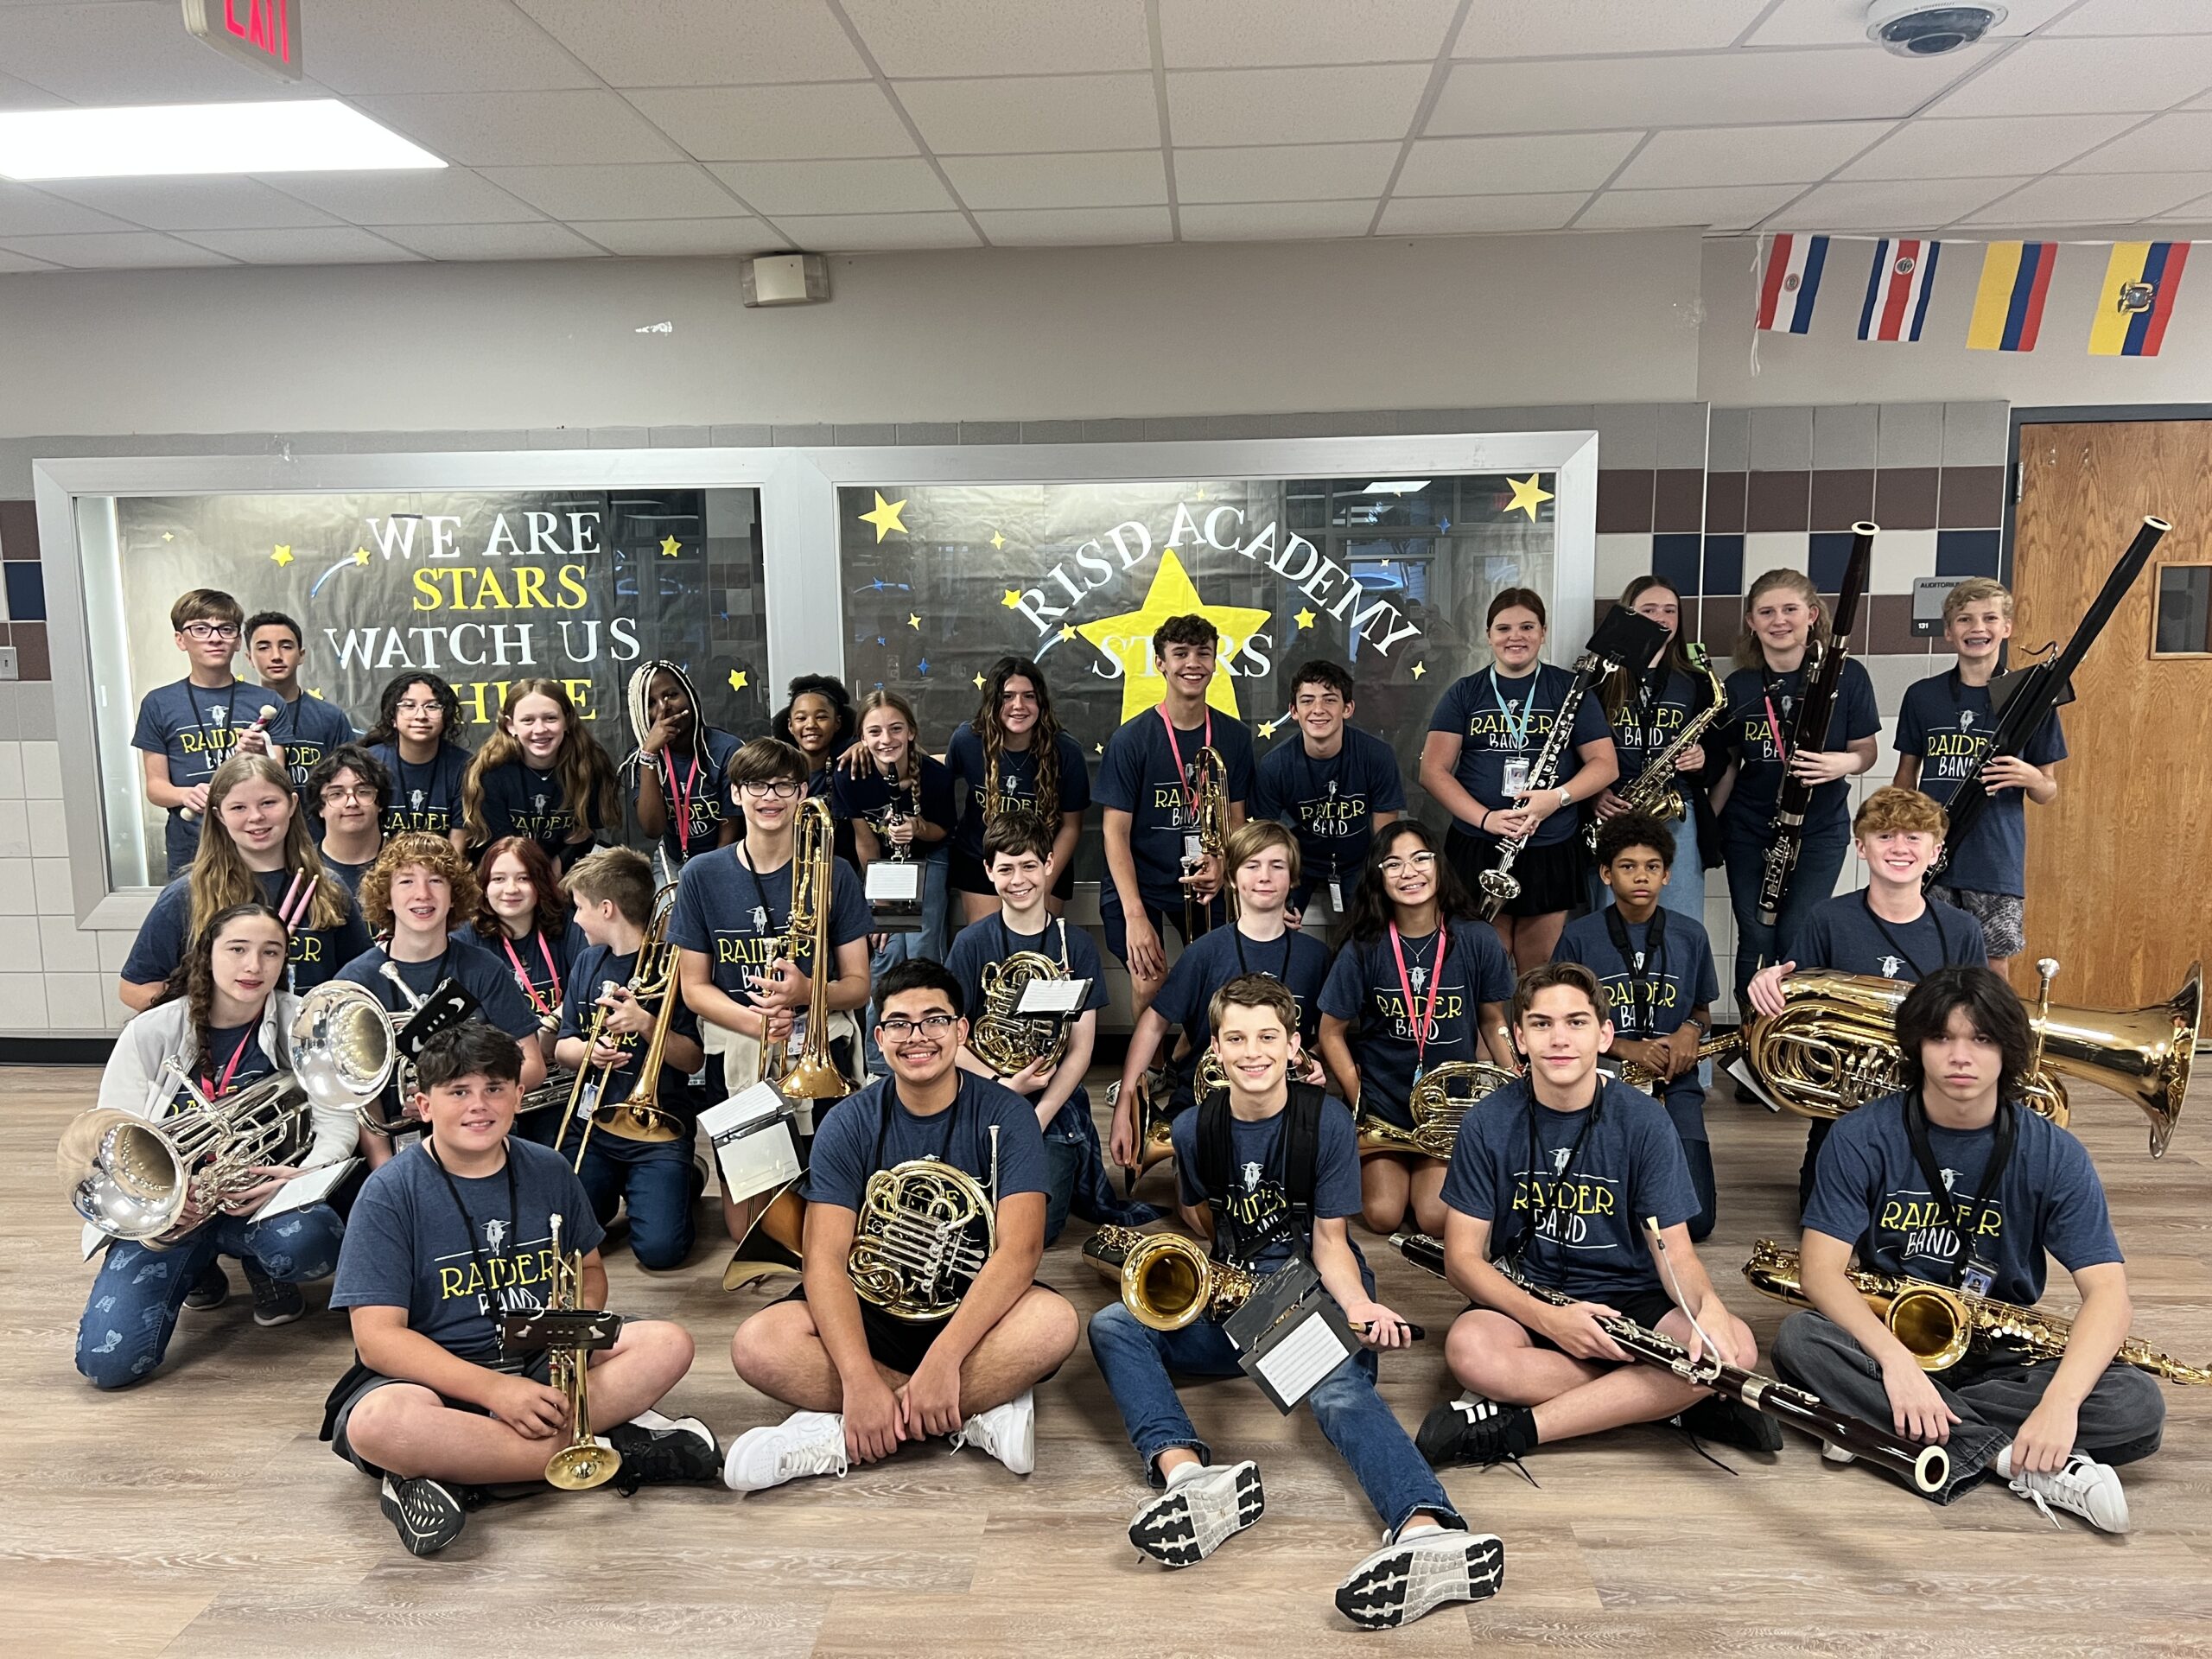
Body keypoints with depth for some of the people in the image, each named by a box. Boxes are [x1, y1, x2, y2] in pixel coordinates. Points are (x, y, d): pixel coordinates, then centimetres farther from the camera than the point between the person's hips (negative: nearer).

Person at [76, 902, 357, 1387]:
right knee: (107, 1362, -16)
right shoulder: (151, 1032, -5)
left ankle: (261, 1266, 4)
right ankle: (198, 1267, 17)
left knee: (306, 1243, -37)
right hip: (172, 1204, 1)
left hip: (266, 1195, -1)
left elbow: (337, 1124, -7)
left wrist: (302, 1174, -29)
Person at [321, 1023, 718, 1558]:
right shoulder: (389, 1193, -10)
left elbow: (589, 1269, 17)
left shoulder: (549, 1172, 4)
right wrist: (495, 1390, -27)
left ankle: (459, 1478, -25)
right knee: (377, 1422, -38)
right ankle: (610, 1447, -26)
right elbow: (378, 1337, -16)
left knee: (668, 1344, -17)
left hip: (543, 1363, 4)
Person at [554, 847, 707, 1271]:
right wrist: (589, 1051, -11)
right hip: (591, 1124, 5)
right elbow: (562, 1048, 11)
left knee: (660, 1249, -19)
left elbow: (693, 1060, -7)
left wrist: (646, 1023, -22)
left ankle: (684, 1182, 14)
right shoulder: (588, 963, 11)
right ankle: (612, 1191, 21)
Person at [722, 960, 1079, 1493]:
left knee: (1054, 1321, -34)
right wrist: (860, 1380, -31)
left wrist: (942, 1359, -34)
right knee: (758, 1344, -27)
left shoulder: (1005, 1115, -9)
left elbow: (1019, 1248, -20)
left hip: (972, 1309, -1)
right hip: (874, 1307, 1)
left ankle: (837, 1438, -26)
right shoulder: (849, 1124, -6)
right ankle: (979, 1414, -21)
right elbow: (826, 1259, -15)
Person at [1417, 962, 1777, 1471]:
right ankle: (1691, 1405, -19)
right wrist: (1548, 1318, -24)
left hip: (1628, 1300, 1)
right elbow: (1462, 1256, -7)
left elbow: (1674, 1249, -6)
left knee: (1737, 1346, -27)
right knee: (1469, 1348, -35)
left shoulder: (1643, 1121, -5)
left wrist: (1707, 1305, -30)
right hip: (1524, 1301, -1)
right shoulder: (1489, 1124, -7)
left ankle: (1515, 1427, -23)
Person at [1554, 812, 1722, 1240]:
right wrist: (1625, 1048, -12)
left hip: (1673, 1082, 2)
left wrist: (1691, 1031, -5)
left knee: (1695, 1222, -12)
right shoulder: (1579, 936, -1)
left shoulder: (1690, 935, 6)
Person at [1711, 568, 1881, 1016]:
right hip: (1748, 832, 2)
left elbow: (1865, 751, -1)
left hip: (1819, 829, -2)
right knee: (1756, 940, 4)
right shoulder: (1738, 686, -2)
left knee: (1797, 938, -7)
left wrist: (1843, 764, -23)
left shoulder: (1846, 675, -7)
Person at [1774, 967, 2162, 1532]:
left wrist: (2060, 1401, -32)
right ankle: (2014, 1460, -28)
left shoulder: (2053, 1154, -7)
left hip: (2003, 1357, 1)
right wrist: (1895, 1361, -33)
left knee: (2139, 1407, -25)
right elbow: (1820, 1268, -16)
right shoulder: (1864, 1137, -9)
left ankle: (1880, 1423, -24)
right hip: (1888, 1342, -1)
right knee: (1798, 1339, -31)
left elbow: (2107, 1292, -15)